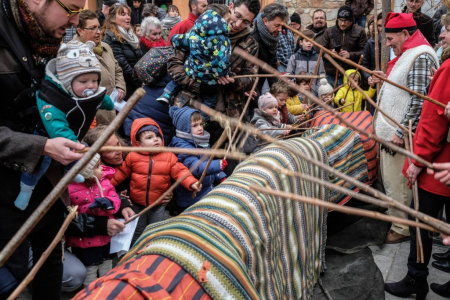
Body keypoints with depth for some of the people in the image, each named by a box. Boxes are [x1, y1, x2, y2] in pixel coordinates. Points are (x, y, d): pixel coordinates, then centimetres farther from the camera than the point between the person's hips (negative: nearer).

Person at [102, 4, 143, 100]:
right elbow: (122, 66, -19)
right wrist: (140, 82, -16)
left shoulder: (130, 35, 16)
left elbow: (140, 60, 17)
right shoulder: (110, 38, -11)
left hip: (137, 86, 8)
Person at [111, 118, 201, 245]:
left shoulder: (169, 156, -10)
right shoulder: (132, 157, -8)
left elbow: (180, 171, -14)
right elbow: (121, 173, 3)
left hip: (159, 203, -1)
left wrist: (192, 183, -29)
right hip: (137, 204, 1)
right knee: (137, 234, 18)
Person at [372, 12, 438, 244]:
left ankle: (402, 229, 15)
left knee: (397, 184, 0)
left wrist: (401, 132, -23)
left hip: (400, 135, -10)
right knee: (390, 181, 20)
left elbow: (418, 99, -23)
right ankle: (393, 217, 35)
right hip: (389, 132, 10)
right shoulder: (406, 55, 17)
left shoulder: (421, 57, -16)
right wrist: (386, 81, 13)